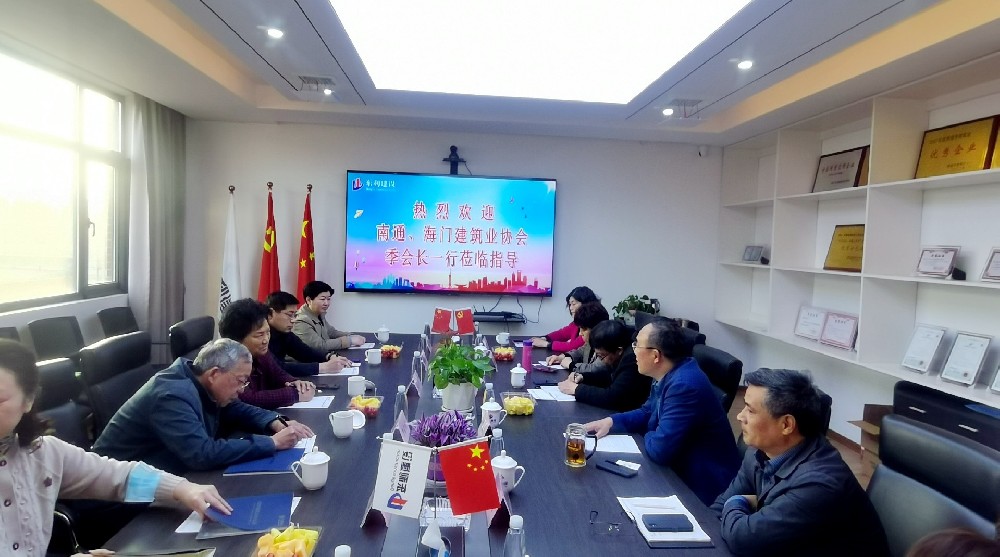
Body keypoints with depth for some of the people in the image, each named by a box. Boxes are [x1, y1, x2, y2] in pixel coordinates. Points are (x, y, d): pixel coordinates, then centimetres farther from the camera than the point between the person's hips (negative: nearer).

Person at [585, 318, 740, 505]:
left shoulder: (685, 385, -30)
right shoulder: (668, 374, 1)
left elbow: (659, 450, -30)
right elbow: (648, 413, 16)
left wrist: (647, 437, -7)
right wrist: (611, 421, -1)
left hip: (702, 486, -8)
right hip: (680, 470, 8)